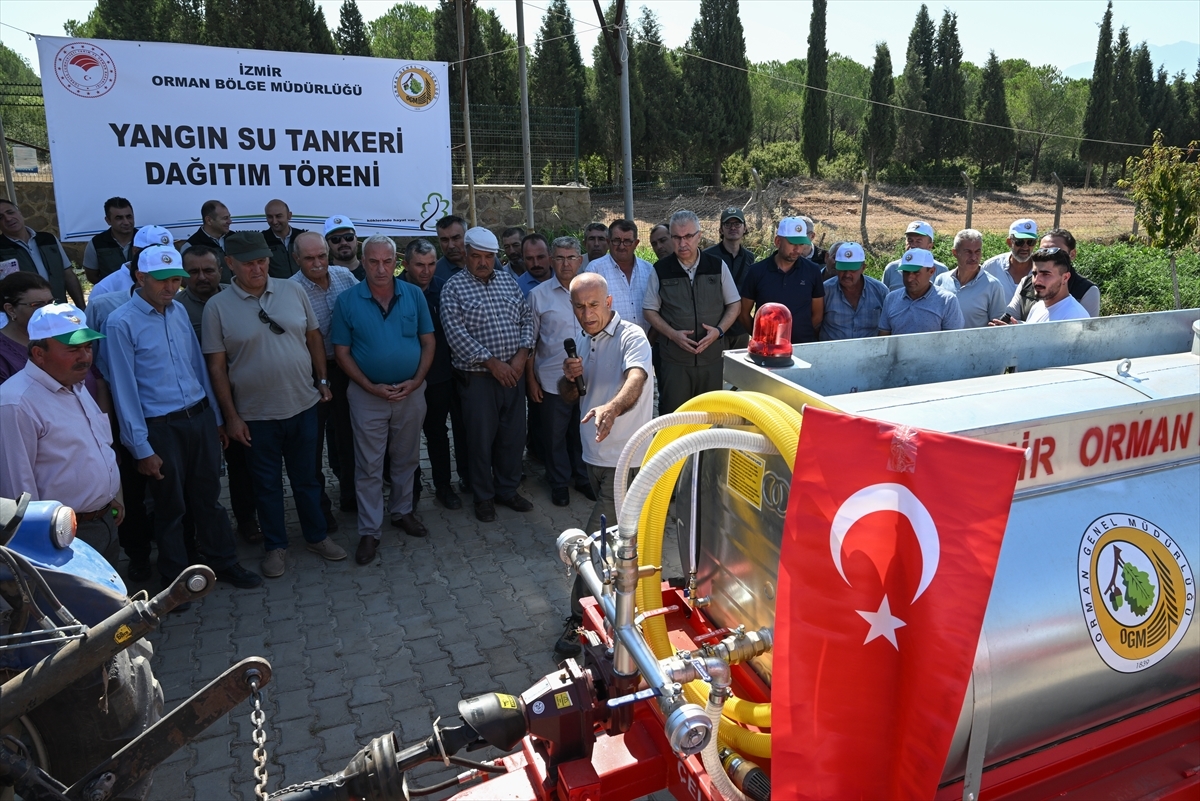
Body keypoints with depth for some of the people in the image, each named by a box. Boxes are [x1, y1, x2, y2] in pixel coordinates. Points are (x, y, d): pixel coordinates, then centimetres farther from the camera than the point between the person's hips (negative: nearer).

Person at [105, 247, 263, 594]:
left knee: (208, 497, 16)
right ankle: (175, 580, 29)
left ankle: (223, 562, 32)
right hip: (161, 428, -5)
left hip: (200, 418, 5)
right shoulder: (121, 323, -12)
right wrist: (142, 448, -12)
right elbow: (124, 389, -12)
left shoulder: (179, 312, 5)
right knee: (170, 507, 11)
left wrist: (216, 416, 12)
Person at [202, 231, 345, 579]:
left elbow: (314, 337, 8)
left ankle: (316, 536, 32)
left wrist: (322, 381, 5)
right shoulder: (217, 307, -8)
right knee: (267, 483, 13)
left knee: (306, 476, 16)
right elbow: (216, 366, -6)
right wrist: (231, 416, -7)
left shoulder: (293, 290, -1)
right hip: (256, 415, -2)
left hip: (303, 405, 2)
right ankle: (274, 546, 29)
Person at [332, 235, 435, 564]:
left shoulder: (414, 295, -1)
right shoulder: (348, 300, -6)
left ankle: (402, 512, 34)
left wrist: (416, 381, -11)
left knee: (405, 459, 16)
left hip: (411, 392, 2)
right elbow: (342, 352, -4)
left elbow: (428, 342, 2)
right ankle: (369, 531, 15)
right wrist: (371, 387, -14)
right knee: (369, 467, 5)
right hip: (368, 395, -2)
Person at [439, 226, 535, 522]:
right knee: (482, 438, 5)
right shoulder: (454, 287, -5)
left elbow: (526, 317, 9)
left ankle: (508, 489, 29)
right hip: (478, 376, -4)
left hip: (514, 372, 4)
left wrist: (522, 353, -7)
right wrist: (492, 362, -17)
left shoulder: (508, 280, 10)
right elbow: (456, 333, -13)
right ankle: (484, 496, 22)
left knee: (514, 434, 12)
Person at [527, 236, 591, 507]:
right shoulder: (539, 295, -2)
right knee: (555, 435, 10)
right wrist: (530, 379, 0)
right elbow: (530, 341, 2)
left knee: (584, 431, 13)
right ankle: (559, 483, 27)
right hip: (553, 379, -2)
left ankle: (583, 478, 32)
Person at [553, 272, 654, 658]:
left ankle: (580, 621, 5)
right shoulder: (585, 342, 9)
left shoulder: (631, 336, -16)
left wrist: (610, 408, -57)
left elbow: (635, 380, -37)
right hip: (595, 455, 8)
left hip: (625, 460, -8)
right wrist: (570, 377, -8)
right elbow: (568, 396, 15)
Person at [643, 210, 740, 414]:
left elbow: (734, 304, 8)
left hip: (712, 356, 1)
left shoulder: (717, 266, 3)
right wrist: (673, 334, -11)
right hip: (674, 359, -1)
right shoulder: (661, 270, 1)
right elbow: (650, 310, 4)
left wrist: (719, 330, -10)